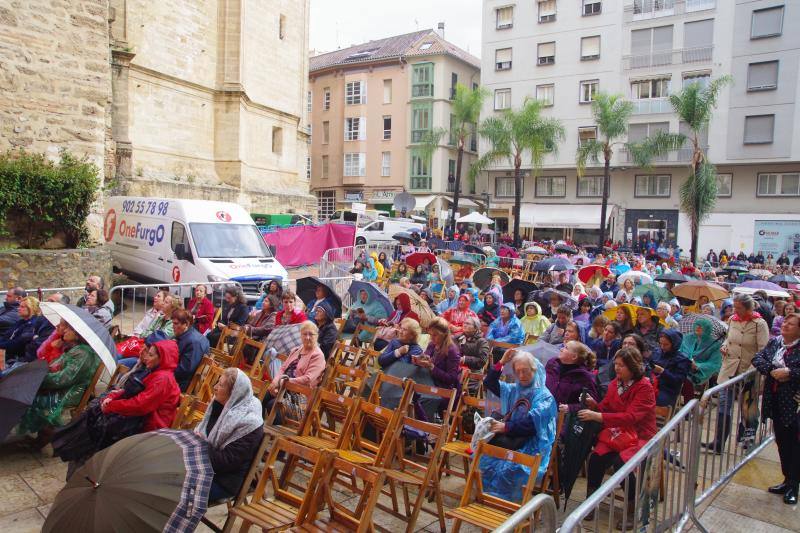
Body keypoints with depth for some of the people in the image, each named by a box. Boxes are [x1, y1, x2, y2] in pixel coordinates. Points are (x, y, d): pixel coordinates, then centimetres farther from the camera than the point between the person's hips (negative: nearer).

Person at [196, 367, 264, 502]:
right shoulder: (221, 404, 3)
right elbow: (205, 429, 15)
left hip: (223, 480, -8)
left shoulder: (248, 422, -22)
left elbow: (228, 461, -22)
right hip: (206, 465, 8)